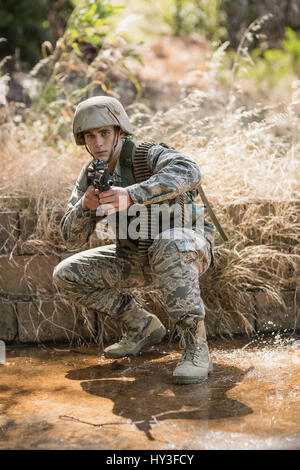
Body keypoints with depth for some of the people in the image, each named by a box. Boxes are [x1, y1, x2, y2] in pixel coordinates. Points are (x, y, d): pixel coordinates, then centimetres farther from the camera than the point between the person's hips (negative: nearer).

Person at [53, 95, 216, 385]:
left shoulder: (145, 155, -20)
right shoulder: (89, 176, -1)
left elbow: (189, 172, -42)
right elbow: (72, 239, -4)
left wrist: (131, 195, -49)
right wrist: (85, 205, -25)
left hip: (188, 244, -7)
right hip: (138, 257, 7)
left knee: (169, 246, -42)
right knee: (66, 275, -2)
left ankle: (195, 347, -32)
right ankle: (142, 327, 9)